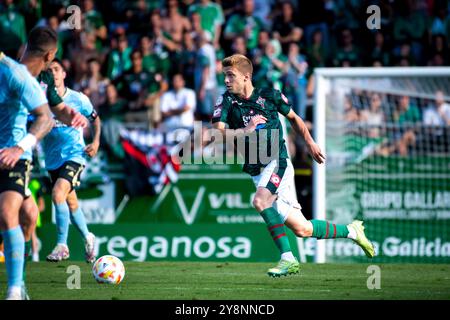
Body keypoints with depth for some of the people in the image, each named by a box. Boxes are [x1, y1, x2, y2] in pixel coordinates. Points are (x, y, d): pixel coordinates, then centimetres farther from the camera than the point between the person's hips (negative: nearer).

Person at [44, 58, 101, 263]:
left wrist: (96, 142, 1)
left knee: (58, 193, -25)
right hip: (52, 160, 4)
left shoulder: (79, 99, -3)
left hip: (74, 155, -4)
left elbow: (95, 118, 13)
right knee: (71, 203, 15)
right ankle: (87, 238, 39)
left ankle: (62, 245, -19)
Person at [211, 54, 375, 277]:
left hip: (277, 161, -4)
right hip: (256, 171, 4)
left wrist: (309, 143, 18)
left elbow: (293, 118, 17)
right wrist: (246, 130, -21)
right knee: (301, 229, 2)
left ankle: (288, 259, -25)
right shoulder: (226, 101, 1)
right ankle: (351, 231, 21)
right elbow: (217, 132, -12)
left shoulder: (269, 95, -1)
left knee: (260, 200, -32)